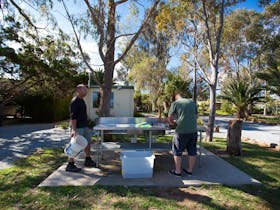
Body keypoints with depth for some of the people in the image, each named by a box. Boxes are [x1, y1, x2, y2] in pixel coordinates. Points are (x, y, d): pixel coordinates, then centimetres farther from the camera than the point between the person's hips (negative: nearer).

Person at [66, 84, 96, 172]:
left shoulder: (81, 100, 13)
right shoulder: (74, 101, -17)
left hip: (84, 126, 10)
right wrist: (73, 129, -27)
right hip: (78, 127, -10)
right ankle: (70, 165, 10)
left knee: (88, 142, 17)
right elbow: (73, 117, -23)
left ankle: (88, 160, 32)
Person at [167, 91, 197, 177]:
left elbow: (169, 118, -1)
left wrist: (172, 123, 18)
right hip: (193, 130, 5)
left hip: (181, 131, -5)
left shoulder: (175, 103, -1)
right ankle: (190, 170, 28)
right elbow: (196, 115, 19)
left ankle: (178, 171, 18)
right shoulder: (192, 102, 12)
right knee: (192, 151, 16)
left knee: (177, 151, 10)